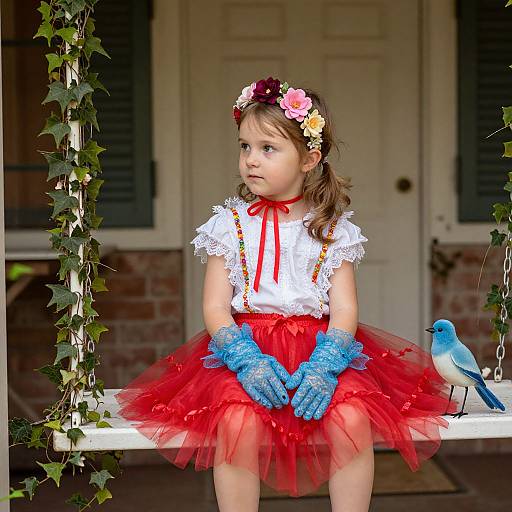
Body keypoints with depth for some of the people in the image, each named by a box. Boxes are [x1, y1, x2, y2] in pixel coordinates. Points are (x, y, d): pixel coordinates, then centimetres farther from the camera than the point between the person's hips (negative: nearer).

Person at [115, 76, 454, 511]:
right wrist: (247, 360, -17)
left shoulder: (332, 229, 8)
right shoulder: (229, 226, 8)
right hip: (245, 344, 0)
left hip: (320, 346, 0)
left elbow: (345, 309, 0)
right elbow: (215, 308, 1)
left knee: (353, 418, -27)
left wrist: (324, 365, -19)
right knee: (237, 422, -29)